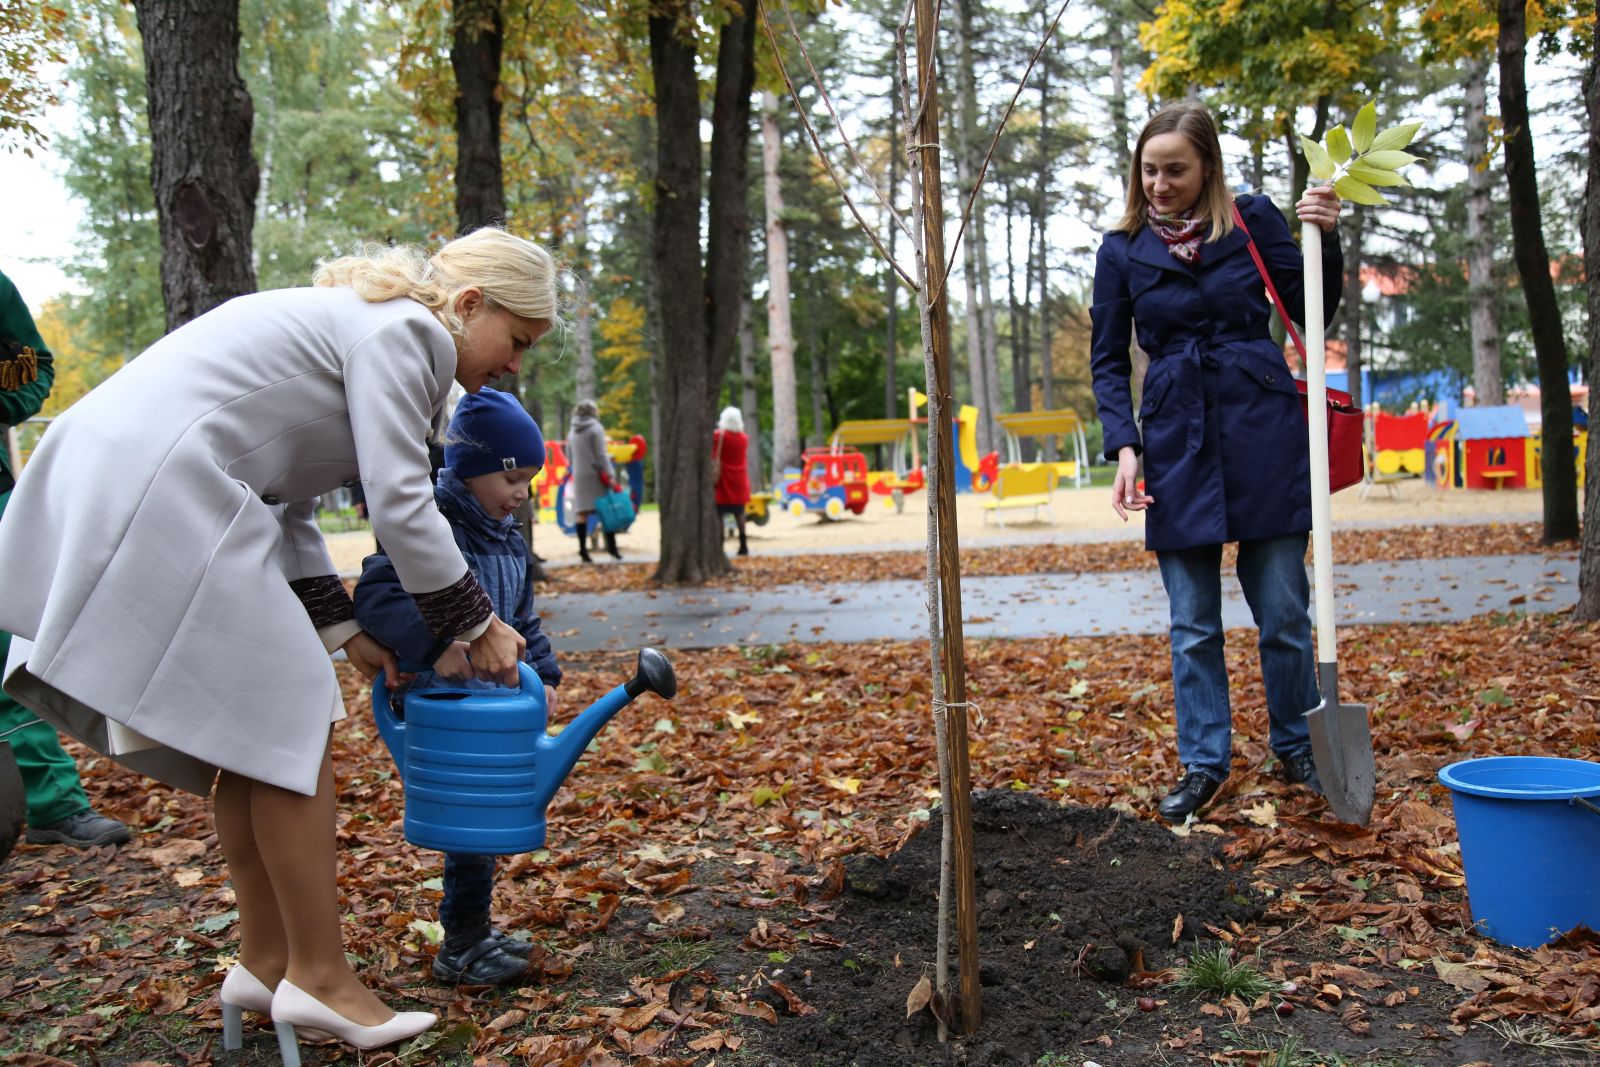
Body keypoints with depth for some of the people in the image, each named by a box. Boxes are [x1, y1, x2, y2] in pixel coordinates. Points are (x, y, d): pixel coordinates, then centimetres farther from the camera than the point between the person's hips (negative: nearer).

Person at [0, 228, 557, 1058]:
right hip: (160, 493, -10)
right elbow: (400, 505, -12)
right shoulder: (406, 331, -6)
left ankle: (265, 964, 22)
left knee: (253, 726, 14)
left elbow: (286, 504, 22)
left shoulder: (357, 323, 24)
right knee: (290, 728, -5)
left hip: (107, 484, 10)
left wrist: (341, 630, 17)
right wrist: (478, 625, 0)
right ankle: (319, 977, 4)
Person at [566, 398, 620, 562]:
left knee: (581, 512, 2)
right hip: (597, 474, -5)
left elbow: (570, 458, 14)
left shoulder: (572, 432, 12)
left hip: (579, 476, 5)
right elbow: (601, 455, -11)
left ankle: (583, 548, -3)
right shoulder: (596, 429, -5)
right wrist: (610, 475, -12)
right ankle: (611, 545, -3)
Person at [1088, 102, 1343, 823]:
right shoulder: (1123, 249, 4)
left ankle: (1299, 753, 25)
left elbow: (1312, 310, 6)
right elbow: (1107, 360, 5)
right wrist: (1124, 446, -7)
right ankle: (1203, 765, 18)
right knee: (1192, 623, 6)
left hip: (1264, 432, -1)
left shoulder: (1254, 220, 2)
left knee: (1283, 610, 6)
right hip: (1176, 440, 1)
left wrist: (1325, 240, -10)